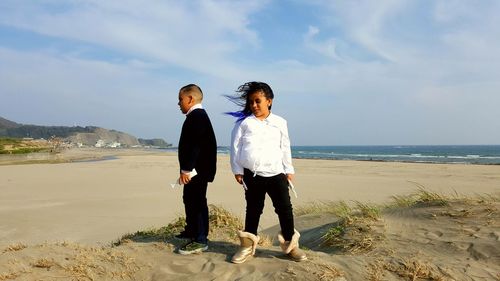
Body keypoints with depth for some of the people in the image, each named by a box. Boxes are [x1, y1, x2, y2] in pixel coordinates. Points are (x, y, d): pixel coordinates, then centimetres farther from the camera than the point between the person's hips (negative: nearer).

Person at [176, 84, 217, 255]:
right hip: (195, 170, 11)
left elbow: (195, 144, -25)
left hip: (197, 170, -11)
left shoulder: (197, 116, -16)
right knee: (189, 200, 20)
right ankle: (191, 231, 34)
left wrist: (186, 169, -25)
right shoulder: (197, 116, 16)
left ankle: (200, 240, 2)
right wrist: (186, 168, 22)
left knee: (197, 202, -6)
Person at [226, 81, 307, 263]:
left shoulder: (280, 122, 6)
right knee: (253, 209, 11)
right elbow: (235, 146, 2)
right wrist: (237, 170, -1)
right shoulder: (244, 122, 0)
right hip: (251, 174, -1)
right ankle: (248, 246, 24)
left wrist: (288, 170, 11)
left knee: (285, 207, 1)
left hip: (276, 173, 1)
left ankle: (290, 244, 19)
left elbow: (285, 147, 11)